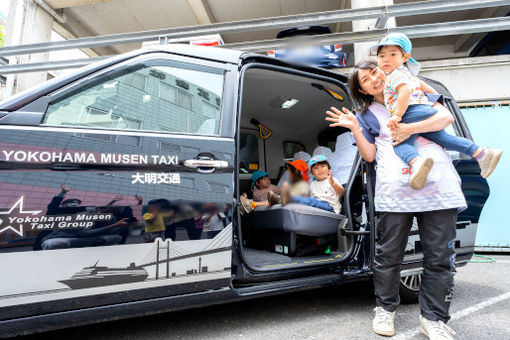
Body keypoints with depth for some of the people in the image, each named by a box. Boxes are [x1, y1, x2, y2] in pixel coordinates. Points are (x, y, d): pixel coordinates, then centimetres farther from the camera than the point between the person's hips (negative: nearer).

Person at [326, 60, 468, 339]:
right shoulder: (367, 114, 16)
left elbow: (446, 116, 5)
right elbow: (369, 155, 9)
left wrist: (409, 128, -9)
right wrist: (355, 129, -4)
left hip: (438, 187, 1)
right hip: (394, 191, 0)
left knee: (440, 258, 4)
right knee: (388, 255, 4)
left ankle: (433, 317, 19)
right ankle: (385, 308, 24)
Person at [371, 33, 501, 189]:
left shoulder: (396, 74, 0)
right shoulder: (404, 73, 33)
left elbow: (405, 92, -18)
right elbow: (421, 84, 44)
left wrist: (397, 115, -22)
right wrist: (436, 96, 55)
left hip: (412, 113, -10)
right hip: (425, 108, 10)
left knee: (400, 144, -26)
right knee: (443, 138, 15)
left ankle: (416, 162, -55)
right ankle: (482, 153, 13)